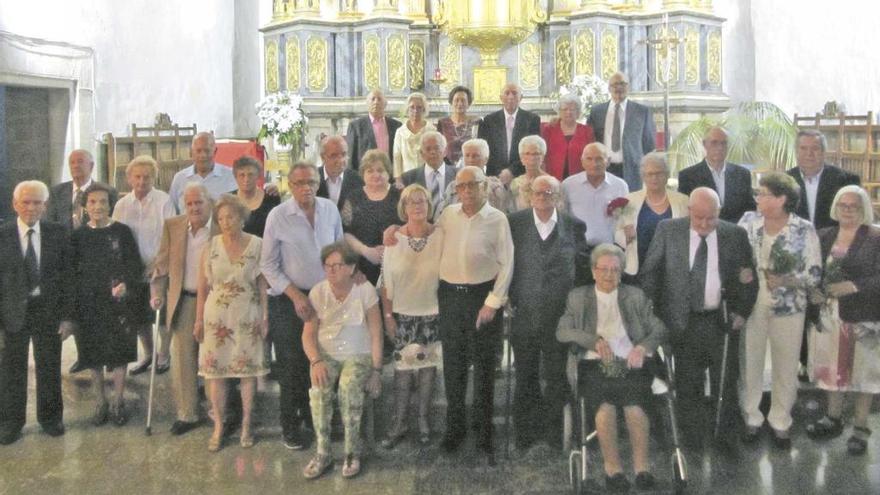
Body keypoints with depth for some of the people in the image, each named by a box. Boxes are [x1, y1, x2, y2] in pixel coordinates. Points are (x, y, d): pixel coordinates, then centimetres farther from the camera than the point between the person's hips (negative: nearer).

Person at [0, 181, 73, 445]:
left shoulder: (58, 234, -4)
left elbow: (66, 275, -1)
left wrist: (67, 315, -5)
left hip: (48, 309, 1)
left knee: (49, 367, 12)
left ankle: (50, 418, 31)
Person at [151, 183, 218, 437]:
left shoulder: (223, 228, -8)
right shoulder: (172, 226, 2)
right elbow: (162, 263, 7)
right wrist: (157, 292, -2)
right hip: (183, 301, 3)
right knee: (182, 359, 6)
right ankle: (186, 414, 18)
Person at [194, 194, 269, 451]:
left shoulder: (257, 245, -3)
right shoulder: (211, 246, 0)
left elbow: (263, 285, 0)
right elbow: (203, 287, 4)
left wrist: (265, 317, -3)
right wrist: (199, 320, 2)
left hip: (248, 317, -1)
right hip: (217, 316, 1)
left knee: (248, 370, 5)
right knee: (215, 371, 4)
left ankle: (246, 425, 19)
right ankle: (218, 427, 16)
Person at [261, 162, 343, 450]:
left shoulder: (330, 209, -1)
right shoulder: (278, 216, -10)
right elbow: (268, 266, -7)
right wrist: (296, 296, -13)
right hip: (291, 299, -3)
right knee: (292, 364, 5)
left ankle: (315, 415, 32)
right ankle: (290, 425, 22)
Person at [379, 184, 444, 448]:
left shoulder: (440, 236, -7)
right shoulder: (394, 238, -5)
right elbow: (386, 281, 0)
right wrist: (387, 315, -2)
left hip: (432, 313, 0)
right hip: (402, 314, 0)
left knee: (428, 366, 8)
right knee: (402, 367, 3)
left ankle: (424, 421, 22)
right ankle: (399, 422, 16)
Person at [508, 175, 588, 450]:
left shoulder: (574, 226, 1)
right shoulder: (514, 222, -1)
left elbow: (582, 267, 6)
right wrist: (511, 298, 0)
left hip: (559, 316, 0)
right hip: (524, 314, 0)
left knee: (557, 378, 8)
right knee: (525, 378, 11)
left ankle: (554, 432, 23)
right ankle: (525, 431, 25)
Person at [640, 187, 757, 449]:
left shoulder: (735, 235, -2)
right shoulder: (668, 230, -3)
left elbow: (750, 276, 8)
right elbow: (649, 272, 2)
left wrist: (743, 311, 1)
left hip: (723, 321, 1)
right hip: (683, 322, 0)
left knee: (725, 384, 10)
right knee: (688, 385, 9)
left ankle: (727, 438, 28)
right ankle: (693, 437, 24)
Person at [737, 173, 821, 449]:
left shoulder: (804, 230, -9)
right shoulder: (748, 221, -2)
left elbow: (814, 275, -8)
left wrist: (783, 281, -22)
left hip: (787, 308, -2)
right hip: (750, 304, 2)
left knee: (785, 366, 11)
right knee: (749, 363, 11)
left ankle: (780, 422, 29)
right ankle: (751, 418, 29)